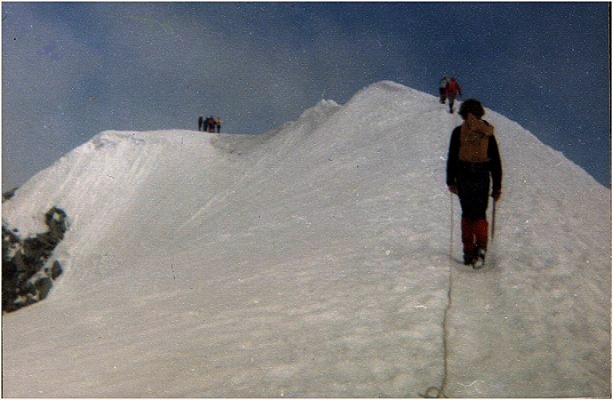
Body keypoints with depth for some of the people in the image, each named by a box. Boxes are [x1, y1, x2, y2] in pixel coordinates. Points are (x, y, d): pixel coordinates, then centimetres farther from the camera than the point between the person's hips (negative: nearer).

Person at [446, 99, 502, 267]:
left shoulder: (458, 132, -1)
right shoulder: (488, 132, 6)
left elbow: (452, 157, -2)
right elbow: (496, 161, 7)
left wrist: (450, 181, 4)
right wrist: (497, 185, 12)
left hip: (464, 177, -1)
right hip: (482, 177, 1)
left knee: (467, 215, 9)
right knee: (480, 215, 6)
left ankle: (468, 252, 6)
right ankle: (481, 248, -16)